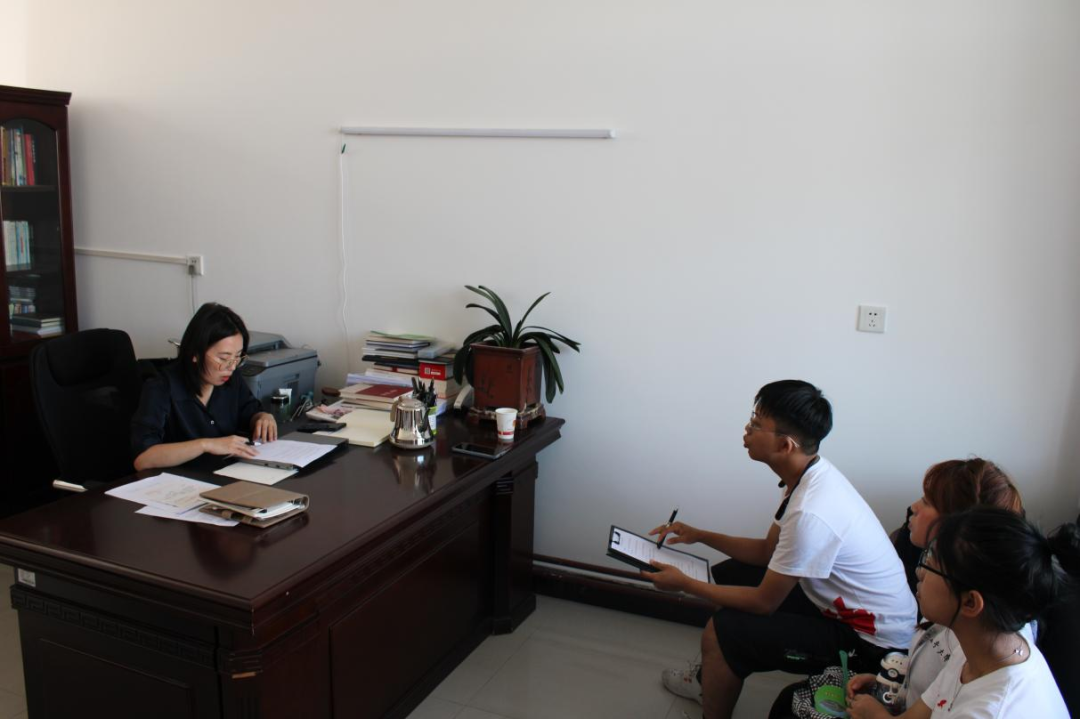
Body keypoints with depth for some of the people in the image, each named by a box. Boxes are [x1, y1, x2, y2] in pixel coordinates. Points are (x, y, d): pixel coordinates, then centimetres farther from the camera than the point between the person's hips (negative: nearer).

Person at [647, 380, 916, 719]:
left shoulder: (810, 513, -33)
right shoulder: (812, 474, -5)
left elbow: (764, 603, -21)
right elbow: (769, 552, 9)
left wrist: (684, 584, -13)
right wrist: (699, 535, 7)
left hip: (872, 641, -10)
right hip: (842, 602, 10)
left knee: (723, 631, -19)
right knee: (728, 574, 15)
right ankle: (713, 677, 35)